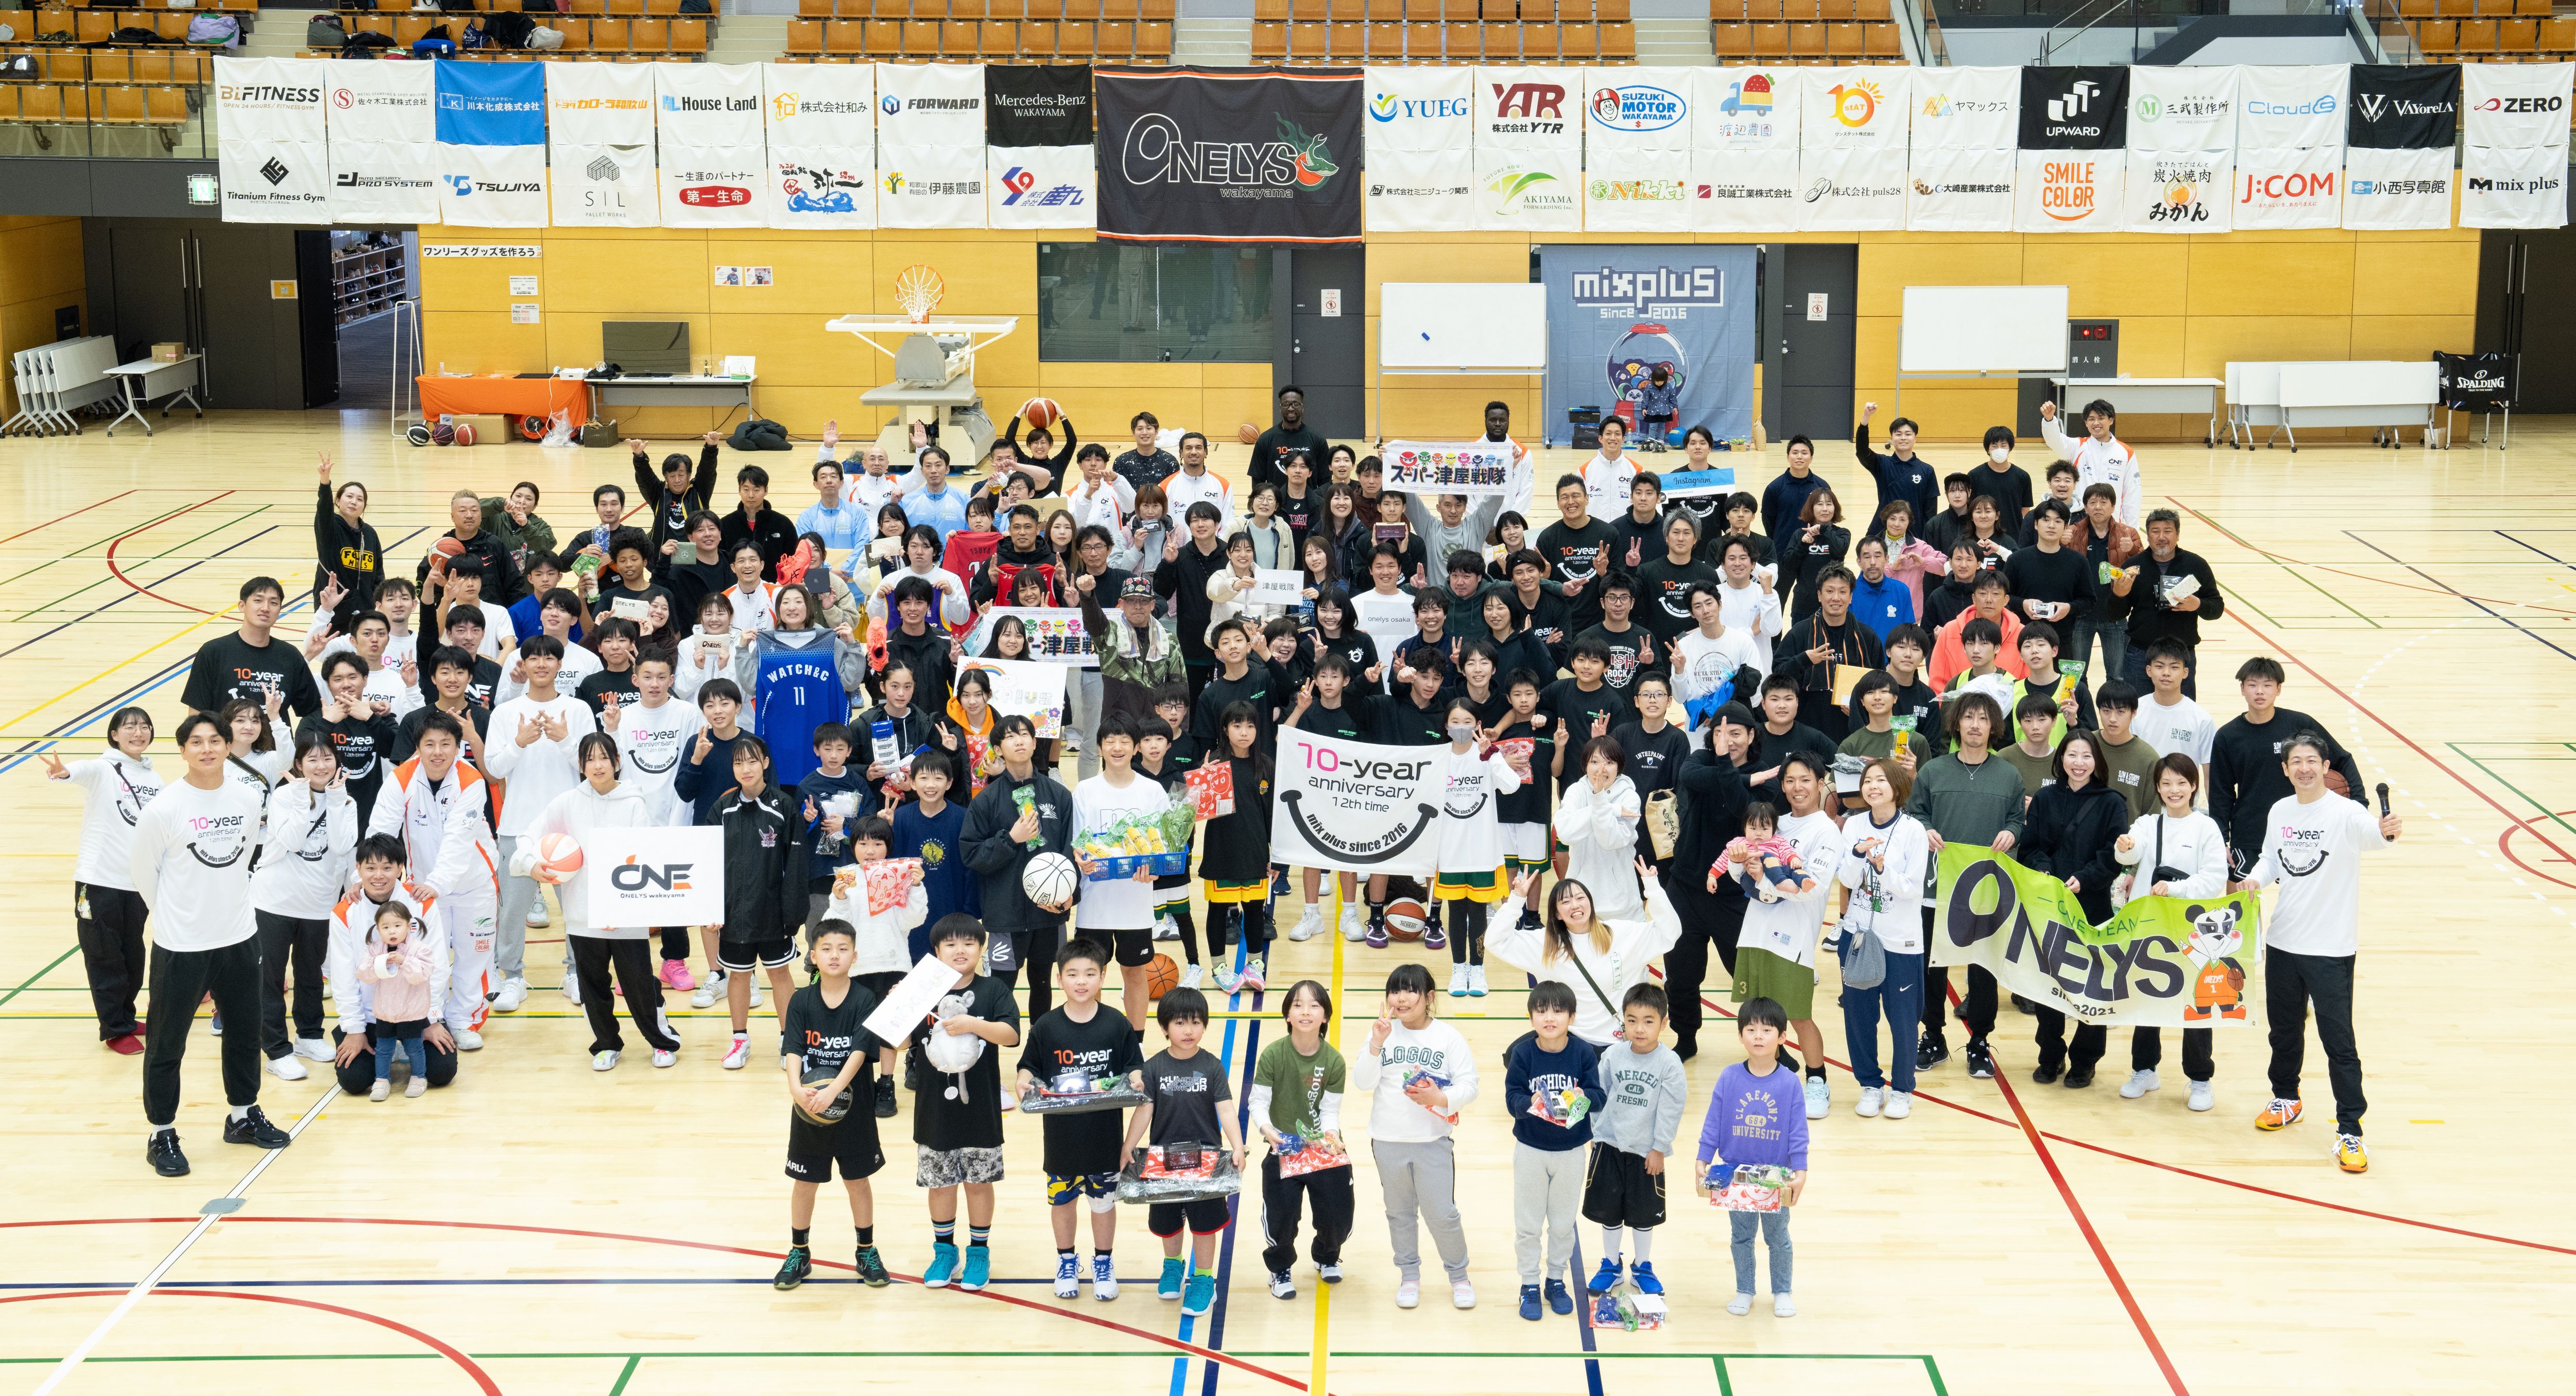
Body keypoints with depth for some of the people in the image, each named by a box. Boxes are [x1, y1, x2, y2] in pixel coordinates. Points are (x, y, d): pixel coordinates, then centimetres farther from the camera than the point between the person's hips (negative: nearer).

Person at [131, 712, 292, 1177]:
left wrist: (226, 906, 13)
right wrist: (176, 916, 4)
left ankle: (244, 1116, 36)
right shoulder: (164, 808, -16)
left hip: (239, 938, 5)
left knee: (245, 1031, 18)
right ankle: (162, 1135, 17)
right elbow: (141, 870, -5)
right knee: (167, 1043, 5)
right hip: (180, 946, -5)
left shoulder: (248, 799, -3)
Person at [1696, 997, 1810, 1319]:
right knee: (1741, 1237, 16)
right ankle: (1744, 1291, 30)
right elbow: (1713, 1123, -3)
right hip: (1735, 1174, 1)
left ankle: (1782, 1292, 30)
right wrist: (1703, 1162, -7)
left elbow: (1798, 1131, -8)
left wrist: (1800, 1172, -13)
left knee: (1778, 1237, 14)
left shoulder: (1789, 1082, -11)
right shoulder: (1729, 1078, -9)